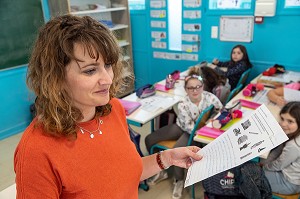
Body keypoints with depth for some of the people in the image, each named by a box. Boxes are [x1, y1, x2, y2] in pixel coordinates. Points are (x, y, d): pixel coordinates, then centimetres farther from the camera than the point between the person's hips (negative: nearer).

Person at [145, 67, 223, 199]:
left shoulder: (210, 97, -24)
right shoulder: (183, 105, -24)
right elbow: (189, 126, -24)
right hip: (182, 127, 3)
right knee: (149, 140, -6)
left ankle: (179, 181, 0)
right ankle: (161, 171, 15)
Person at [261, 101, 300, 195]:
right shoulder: (290, 132, -12)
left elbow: (277, 166, -21)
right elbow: (278, 150, 3)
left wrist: (263, 165, -3)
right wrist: (265, 162, -4)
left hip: (290, 184, -8)